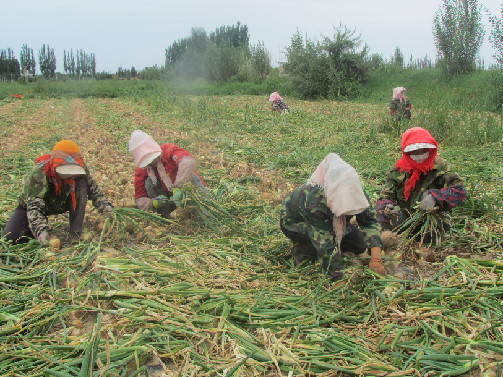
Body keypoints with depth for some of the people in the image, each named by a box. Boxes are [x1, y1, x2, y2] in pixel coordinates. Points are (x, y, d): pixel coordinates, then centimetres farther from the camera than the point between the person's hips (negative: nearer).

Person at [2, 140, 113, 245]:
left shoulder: (79, 170, -26)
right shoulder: (39, 174, -37)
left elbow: (93, 189, -15)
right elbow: (34, 206, -40)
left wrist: (105, 205, -34)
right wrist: (41, 229, -54)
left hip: (61, 203, 3)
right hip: (30, 204, -3)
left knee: (82, 184, -27)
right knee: (11, 237, -23)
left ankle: (76, 234, -21)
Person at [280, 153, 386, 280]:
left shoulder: (355, 193, -28)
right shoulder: (313, 200, -45)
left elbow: (369, 221, -26)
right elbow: (326, 246, -43)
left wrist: (376, 257, -37)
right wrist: (337, 276, -45)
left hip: (329, 220, 6)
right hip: (294, 223, -5)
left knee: (360, 245, -4)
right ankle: (302, 249, -6)